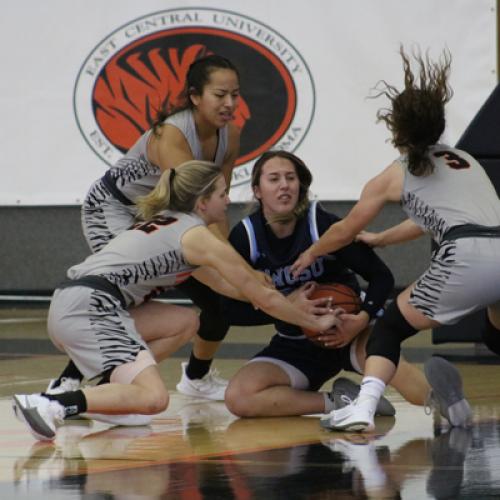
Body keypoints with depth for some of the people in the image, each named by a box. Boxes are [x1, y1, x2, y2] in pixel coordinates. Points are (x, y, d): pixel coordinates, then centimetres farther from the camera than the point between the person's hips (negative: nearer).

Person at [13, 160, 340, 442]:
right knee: (153, 399, -18)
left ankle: (92, 387, 7)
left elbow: (224, 285, 34)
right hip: (90, 306, -9)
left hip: (70, 302, 9)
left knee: (184, 321, 20)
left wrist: (291, 303, 35)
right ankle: (52, 404, -28)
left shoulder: (168, 224, 26)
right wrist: (315, 322, 17)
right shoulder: (198, 236, 0)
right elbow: (263, 297, 5)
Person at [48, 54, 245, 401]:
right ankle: (69, 382, -26)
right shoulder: (172, 135, -34)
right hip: (112, 209, -8)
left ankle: (197, 377, 28)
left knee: (222, 298, 4)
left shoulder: (229, 135, -11)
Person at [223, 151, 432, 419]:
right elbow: (233, 311, -7)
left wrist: (362, 320, -30)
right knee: (238, 398, -24)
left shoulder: (323, 224, -16)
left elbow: (381, 276, -12)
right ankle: (337, 402, -19)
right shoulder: (244, 237, -10)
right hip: (294, 346, 3)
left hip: (346, 330, -3)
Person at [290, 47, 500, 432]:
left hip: (466, 259, -4)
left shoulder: (394, 176, 16)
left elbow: (345, 232, 30)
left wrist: (310, 255, 49)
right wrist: (380, 239, 58)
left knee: (390, 328, 13)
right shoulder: (465, 161, 29)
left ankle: (364, 407, -6)